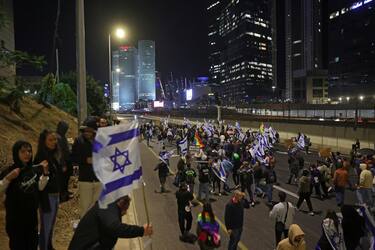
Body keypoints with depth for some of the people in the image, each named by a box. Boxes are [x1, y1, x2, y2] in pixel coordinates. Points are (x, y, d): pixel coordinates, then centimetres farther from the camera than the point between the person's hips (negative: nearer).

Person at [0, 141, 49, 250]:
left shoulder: (34, 170, -2)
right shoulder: (10, 171, -15)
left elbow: (40, 187, 6)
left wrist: (45, 173, -6)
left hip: (31, 214, 5)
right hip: (15, 216, -4)